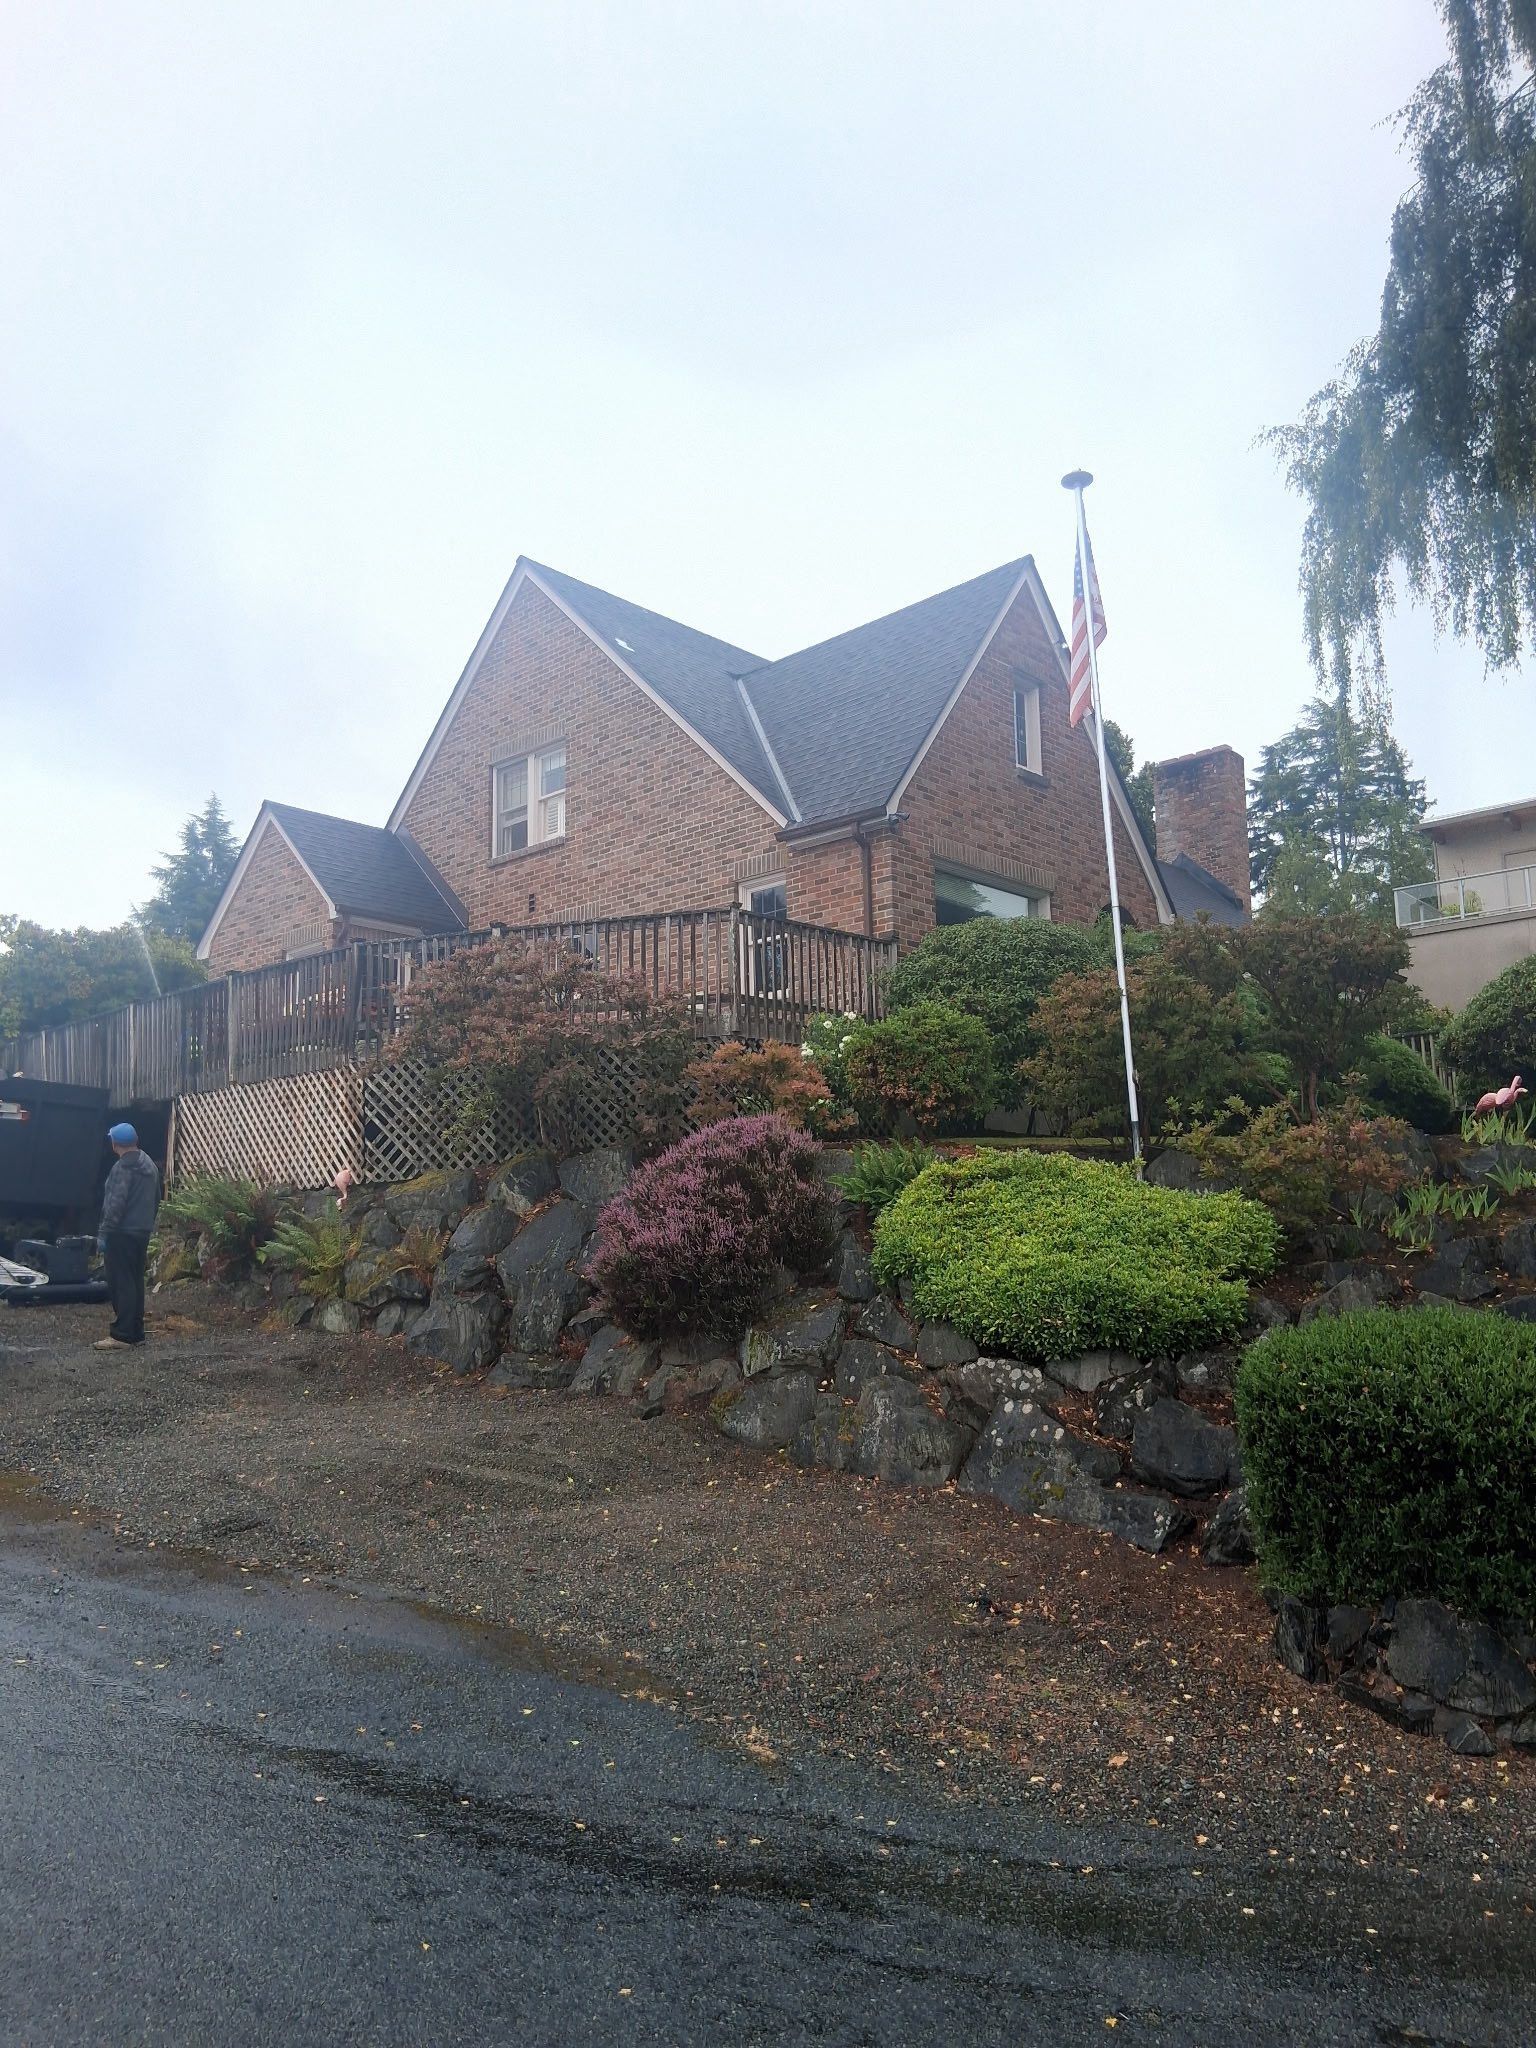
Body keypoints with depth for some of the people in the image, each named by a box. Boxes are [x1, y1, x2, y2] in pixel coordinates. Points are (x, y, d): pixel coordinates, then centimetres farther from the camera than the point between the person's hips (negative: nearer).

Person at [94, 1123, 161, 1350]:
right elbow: (156, 1199, 20)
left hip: (122, 1233, -9)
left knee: (121, 1283, -6)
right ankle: (136, 1332, 16)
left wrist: (103, 1233, -17)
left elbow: (115, 1204, -20)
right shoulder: (150, 1166, 14)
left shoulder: (123, 1168, -15)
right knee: (135, 1282, 13)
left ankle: (121, 1335, -7)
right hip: (142, 1232, 9)